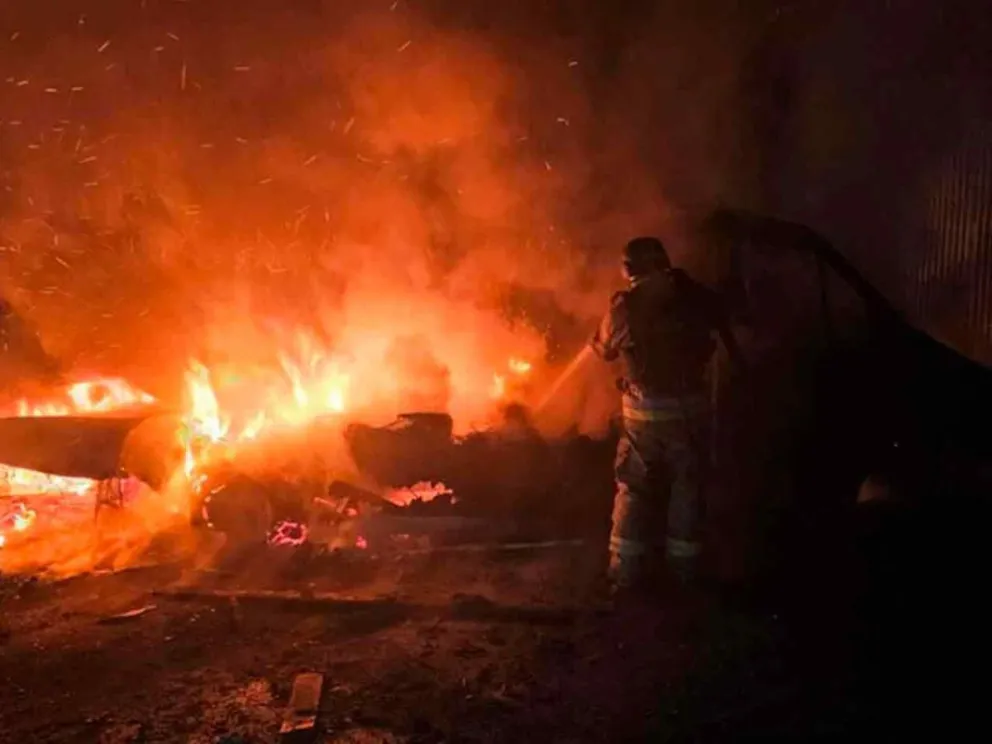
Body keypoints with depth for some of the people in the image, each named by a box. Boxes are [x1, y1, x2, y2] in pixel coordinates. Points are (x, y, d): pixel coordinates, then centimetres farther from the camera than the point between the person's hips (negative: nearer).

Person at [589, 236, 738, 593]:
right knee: (686, 486, 13)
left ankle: (626, 570, 11)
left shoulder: (625, 305, -6)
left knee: (634, 488, 10)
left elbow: (604, 349, 9)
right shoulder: (694, 296, 0)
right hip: (689, 404, 1)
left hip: (645, 409, -1)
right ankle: (682, 566, 18)